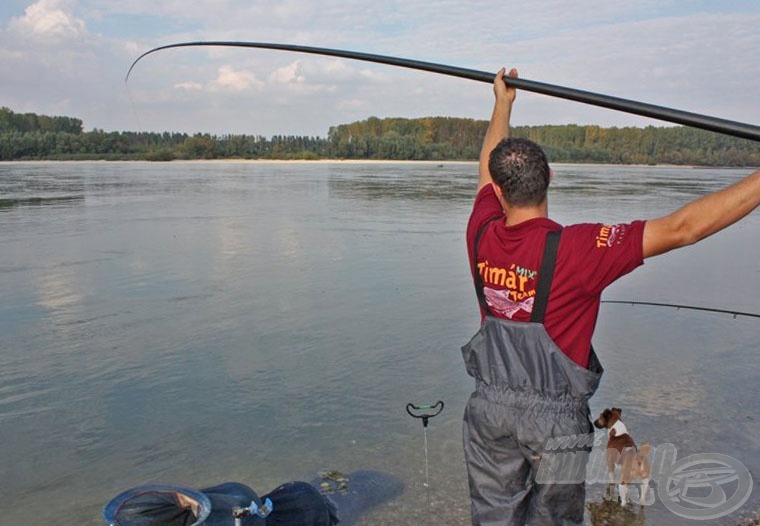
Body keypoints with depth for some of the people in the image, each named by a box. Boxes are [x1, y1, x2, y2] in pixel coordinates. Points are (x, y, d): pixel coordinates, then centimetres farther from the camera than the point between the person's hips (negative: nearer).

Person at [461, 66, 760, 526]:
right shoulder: (575, 250, -22)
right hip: (556, 414, -3)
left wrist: (503, 103, 24)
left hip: (490, 406, 4)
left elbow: (488, 168, 10)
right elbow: (682, 228, -23)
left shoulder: (482, 236, -8)